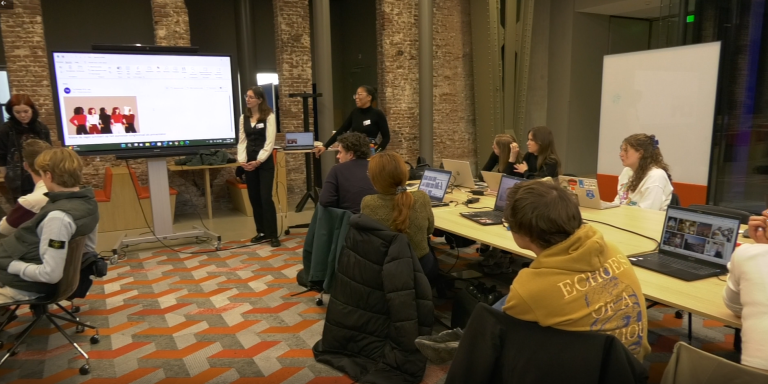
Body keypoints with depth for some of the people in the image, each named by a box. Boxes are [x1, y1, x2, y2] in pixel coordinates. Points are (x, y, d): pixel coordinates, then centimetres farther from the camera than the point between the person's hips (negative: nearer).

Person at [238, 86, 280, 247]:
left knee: (266, 198, -8)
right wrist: (242, 160, -7)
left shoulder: (269, 116, -5)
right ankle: (262, 232, 18)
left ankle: (273, 235, -1)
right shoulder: (244, 118, 11)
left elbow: (270, 142, -10)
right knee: (254, 198, 8)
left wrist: (258, 161, -17)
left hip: (265, 162, -5)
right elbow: (242, 140, 8)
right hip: (249, 163, 5)